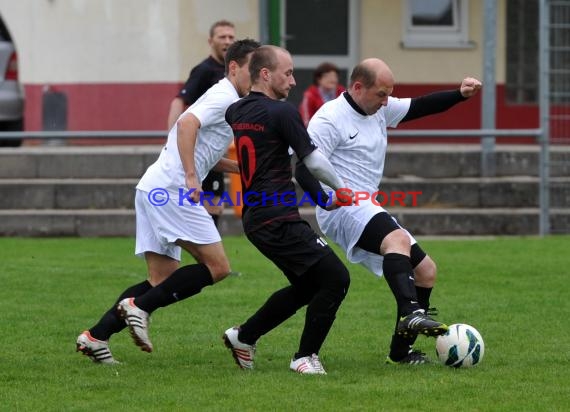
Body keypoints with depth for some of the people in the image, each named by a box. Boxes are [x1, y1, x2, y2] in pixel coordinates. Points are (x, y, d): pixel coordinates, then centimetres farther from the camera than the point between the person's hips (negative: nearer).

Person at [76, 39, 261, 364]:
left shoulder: (228, 100, 24)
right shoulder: (225, 98, -7)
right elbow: (187, 124, -24)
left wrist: (240, 167, 26)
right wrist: (191, 177, -26)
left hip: (154, 189, 10)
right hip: (172, 188, -10)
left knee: (164, 280, 10)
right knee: (217, 266, -10)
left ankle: (97, 336, 4)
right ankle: (140, 307, -13)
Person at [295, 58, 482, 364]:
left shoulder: (380, 109, 14)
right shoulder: (330, 119, -11)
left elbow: (421, 106, 20)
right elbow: (304, 171, -16)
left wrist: (460, 94, 3)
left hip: (369, 210, 10)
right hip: (343, 207, -10)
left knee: (425, 269, 9)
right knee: (398, 239, -36)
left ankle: (401, 351, 14)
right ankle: (411, 313, -54)